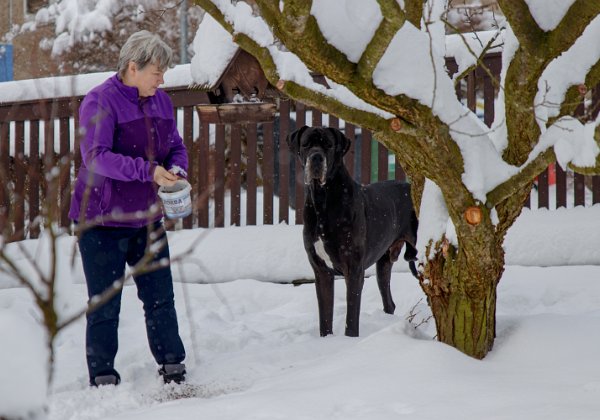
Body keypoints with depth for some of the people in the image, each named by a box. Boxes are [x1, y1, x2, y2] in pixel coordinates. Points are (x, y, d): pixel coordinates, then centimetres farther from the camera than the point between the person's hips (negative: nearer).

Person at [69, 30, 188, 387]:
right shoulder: (100, 101, -14)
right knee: (105, 304, 2)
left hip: (147, 218, 6)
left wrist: (176, 170, -9)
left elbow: (177, 147, 15)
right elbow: (96, 156, -25)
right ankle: (102, 374, 12)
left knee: (161, 296, 8)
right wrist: (148, 171, -32)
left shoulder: (161, 101, 7)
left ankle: (172, 363, 20)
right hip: (102, 220, -5)